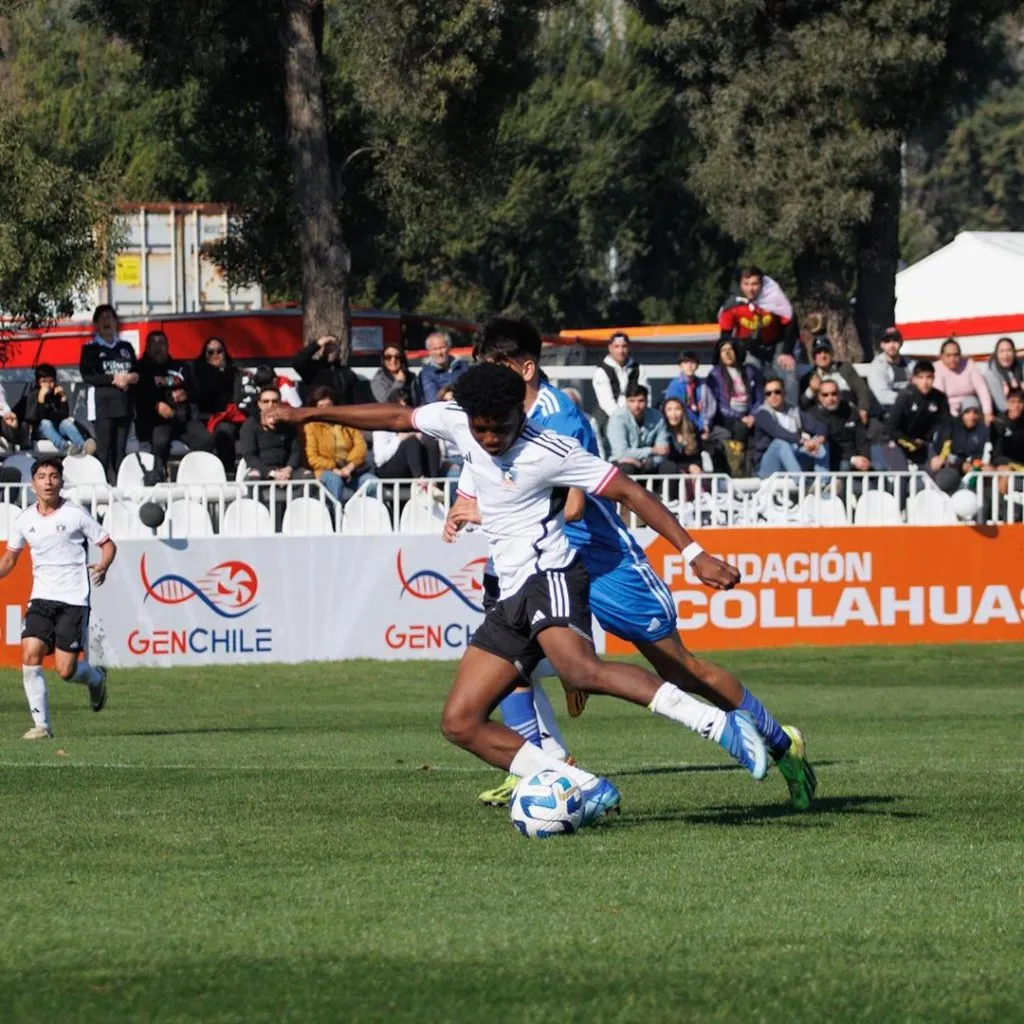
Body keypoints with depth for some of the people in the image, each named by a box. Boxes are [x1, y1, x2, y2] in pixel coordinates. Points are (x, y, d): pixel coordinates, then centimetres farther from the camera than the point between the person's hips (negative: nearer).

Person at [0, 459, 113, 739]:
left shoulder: (75, 514, -4)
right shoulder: (24, 521, 7)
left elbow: (108, 544, 3)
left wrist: (102, 566, -17)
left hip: (74, 600, -4)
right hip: (41, 599, 4)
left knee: (66, 671, -9)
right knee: (30, 656, -14)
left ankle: (96, 677, 28)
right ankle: (41, 724, -4)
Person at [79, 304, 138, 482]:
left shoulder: (126, 347, 17)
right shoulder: (91, 349, 5)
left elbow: (138, 372, 16)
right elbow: (87, 376, -7)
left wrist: (131, 377, -7)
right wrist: (114, 379, -12)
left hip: (125, 404, 4)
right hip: (104, 404, -4)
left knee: (120, 449, 4)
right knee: (104, 448, -9)